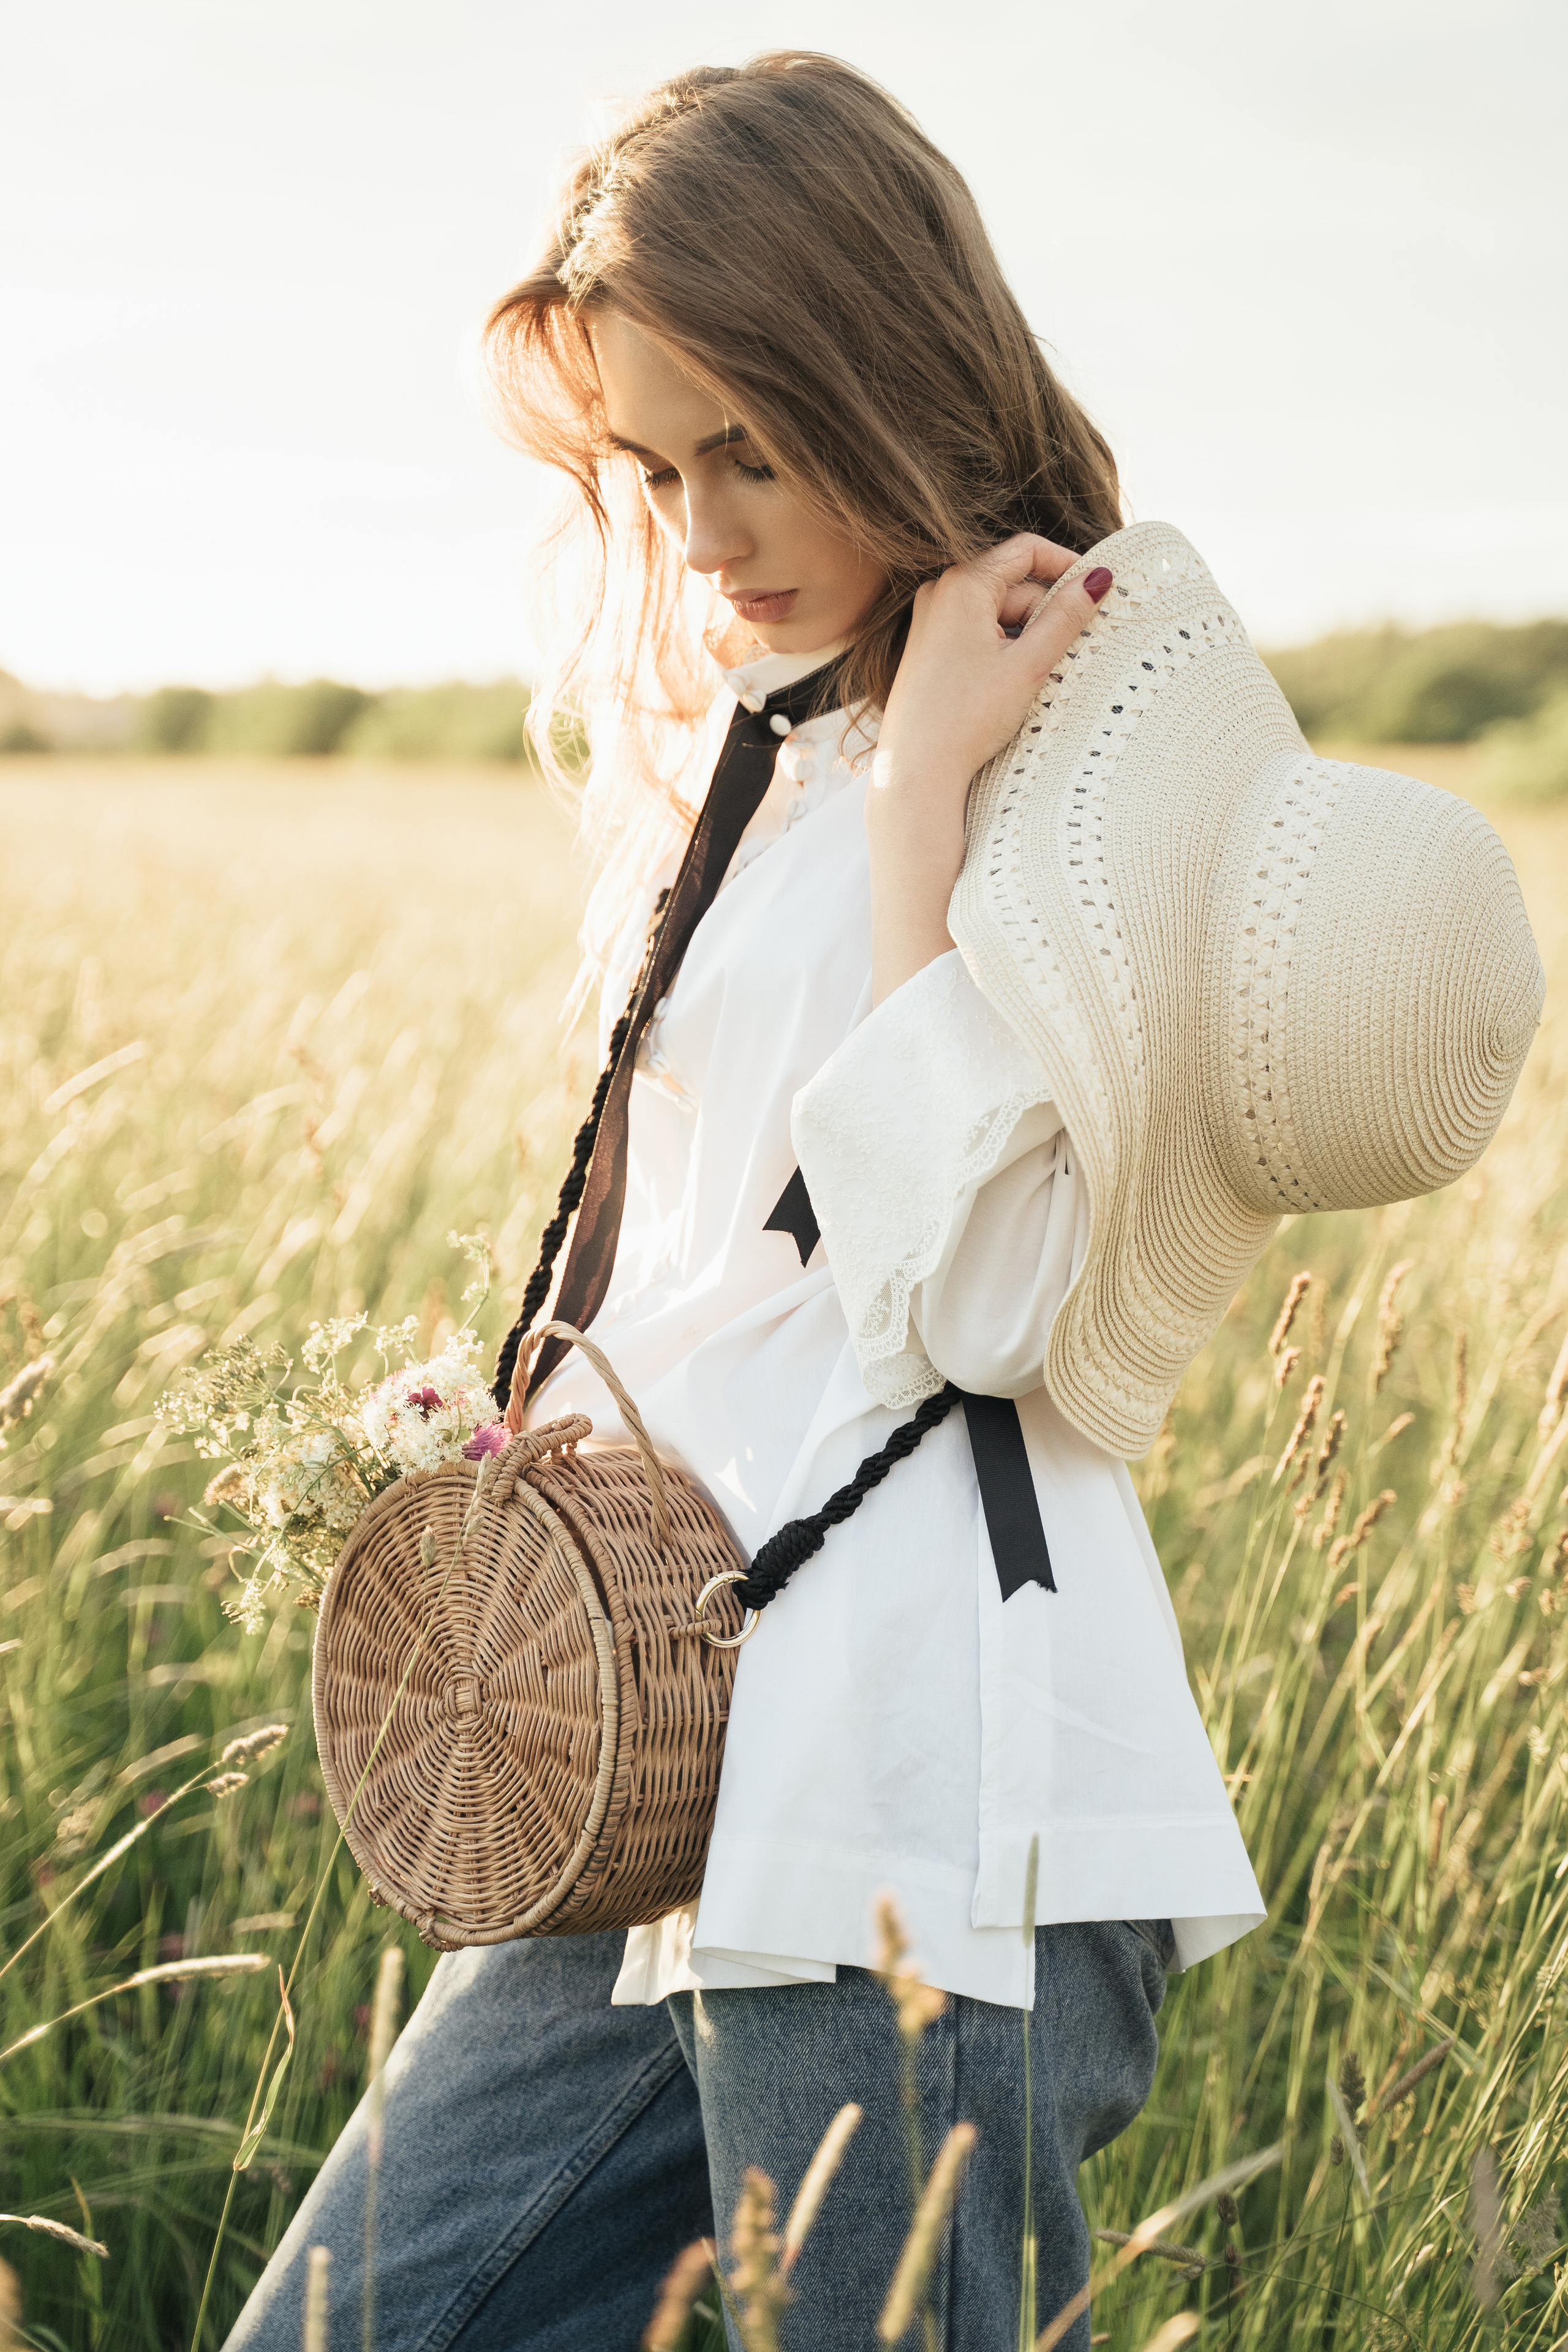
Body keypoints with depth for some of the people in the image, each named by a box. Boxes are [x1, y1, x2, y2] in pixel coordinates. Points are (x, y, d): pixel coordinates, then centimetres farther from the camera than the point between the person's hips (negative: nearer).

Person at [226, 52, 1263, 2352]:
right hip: (678, 1770, 8)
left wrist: (923, 782, -17)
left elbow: (962, 1300, -19)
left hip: (926, 1806, -8)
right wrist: (555, 1421, 4)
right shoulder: (723, 747, 16)